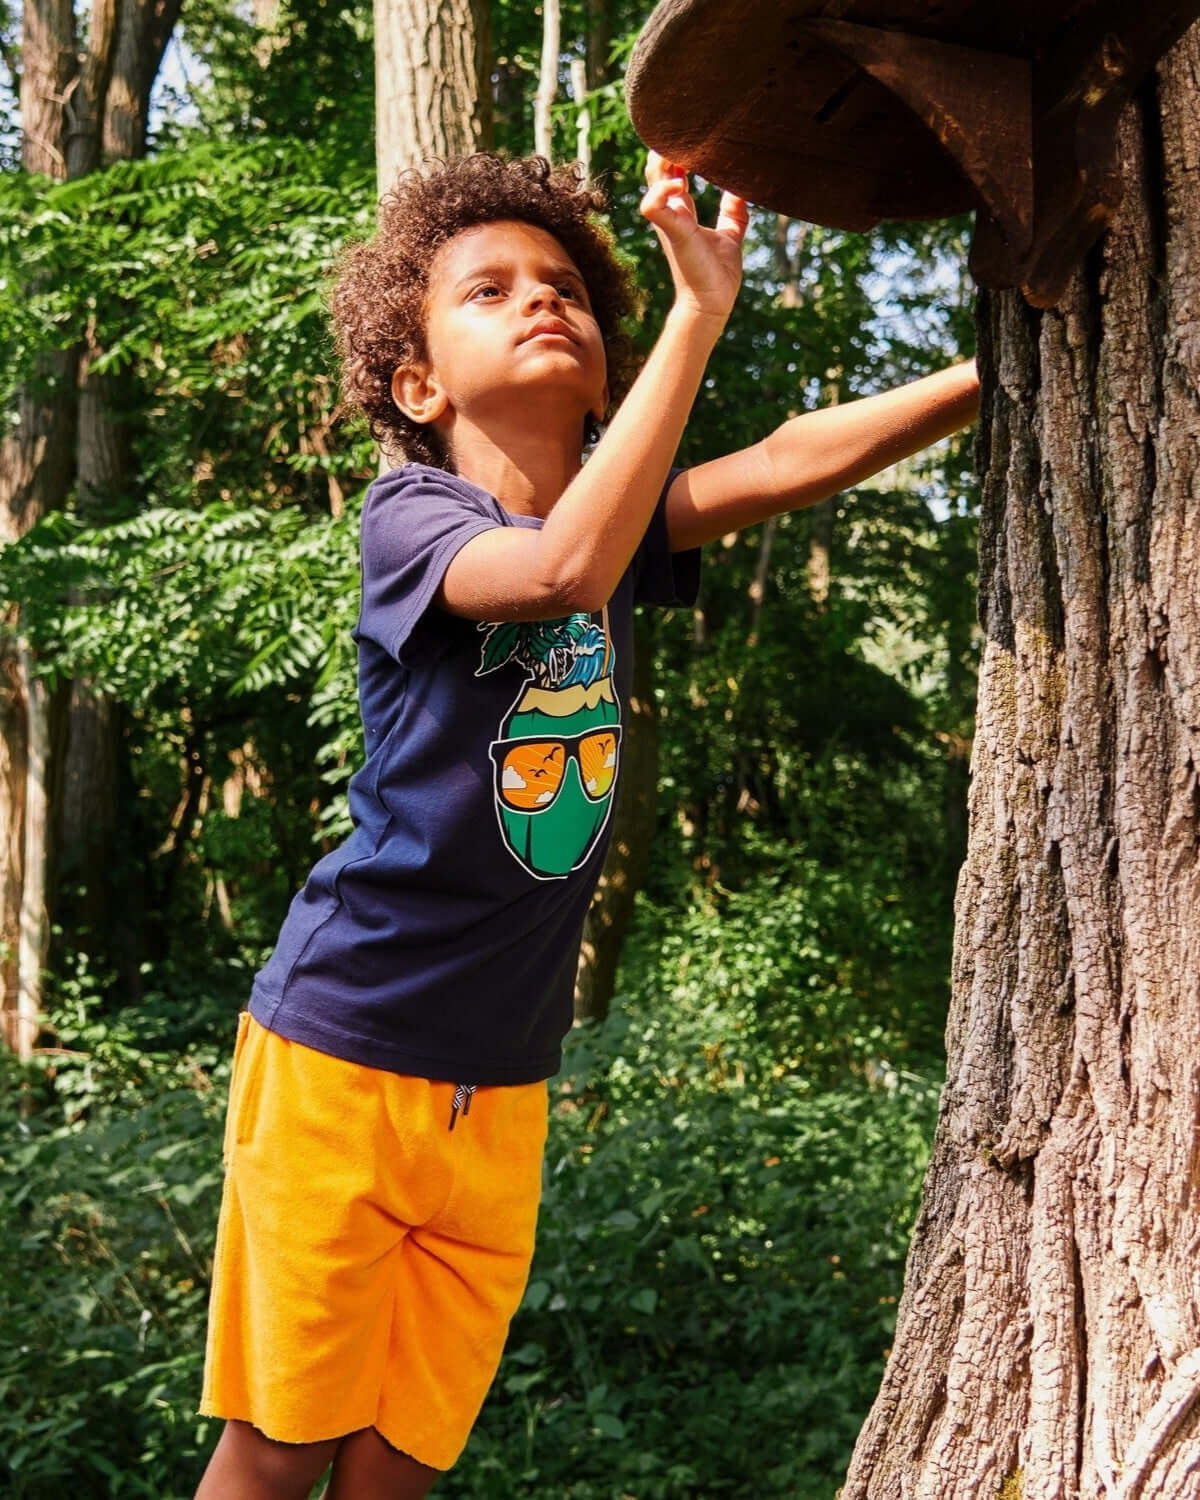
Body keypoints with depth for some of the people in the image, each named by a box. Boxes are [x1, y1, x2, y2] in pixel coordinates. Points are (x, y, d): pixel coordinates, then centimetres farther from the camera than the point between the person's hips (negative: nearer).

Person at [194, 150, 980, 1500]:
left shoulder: (618, 516, 6)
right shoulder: (408, 518, -12)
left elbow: (788, 462, -8)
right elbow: (565, 570, -32)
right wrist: (701, 310, -32)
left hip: (499, 1085, 5)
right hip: (341, 1047, -5)